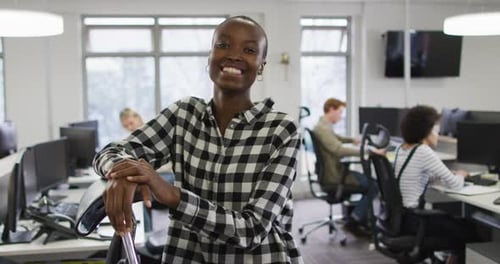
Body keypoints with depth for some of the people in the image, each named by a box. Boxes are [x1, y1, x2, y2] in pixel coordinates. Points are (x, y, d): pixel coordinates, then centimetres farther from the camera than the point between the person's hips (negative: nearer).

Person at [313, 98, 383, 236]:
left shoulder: (324, 126, 13)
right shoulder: (323, 128, -22)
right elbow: (340, 150, -35)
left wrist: (352, 140, 41)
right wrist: (368, 151, -36)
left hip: (333, 172, 11)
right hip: (333, 177, -11)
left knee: (370, 181, 15)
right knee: (374, 185, -7)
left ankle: (362, 221, 14)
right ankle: (353, 221, -2)